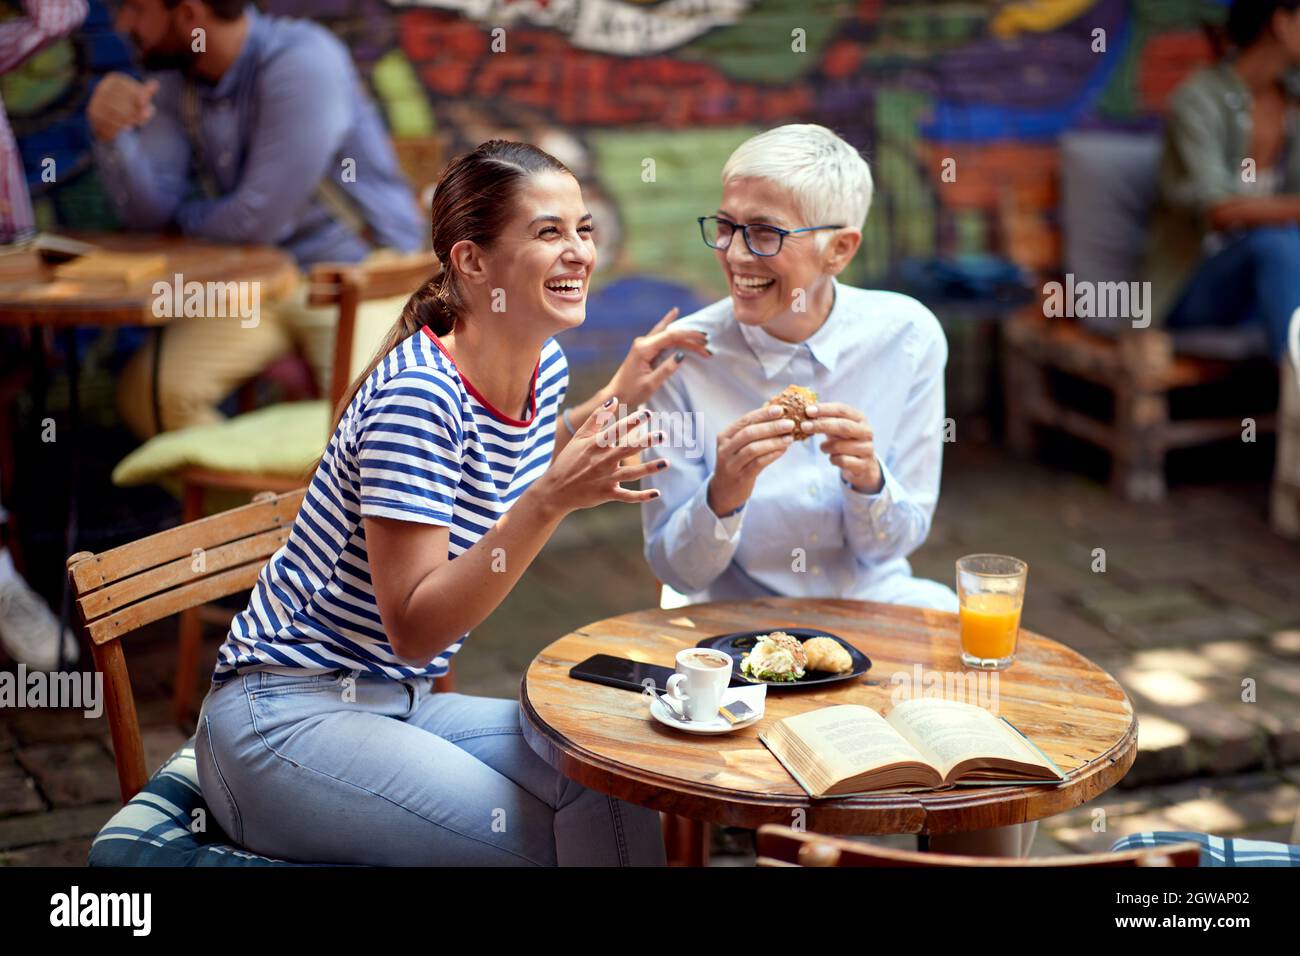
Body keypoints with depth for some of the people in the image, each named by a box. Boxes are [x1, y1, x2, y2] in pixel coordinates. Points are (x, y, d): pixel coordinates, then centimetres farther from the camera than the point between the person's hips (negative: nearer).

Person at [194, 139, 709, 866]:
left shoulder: (546, 365, 2)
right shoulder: (417, 394, -24)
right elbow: (413, 629, -27)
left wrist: (615, 398, 15)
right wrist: (552, 502, -34)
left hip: (398, 701, 8)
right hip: (284, 717, -8)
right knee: (532, 839, -20)